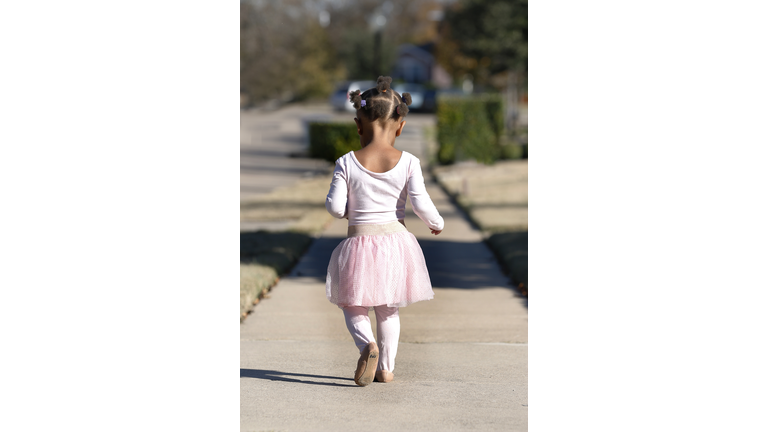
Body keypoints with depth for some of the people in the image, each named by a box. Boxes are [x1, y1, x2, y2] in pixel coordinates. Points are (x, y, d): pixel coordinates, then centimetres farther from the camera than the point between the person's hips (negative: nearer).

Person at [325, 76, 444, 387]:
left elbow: (335, 207, -11)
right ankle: (386, 367, 21)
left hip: (359, 243, -2)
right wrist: (436, 223, 8)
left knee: (353, 308, 13)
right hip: (396, 242, 2)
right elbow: (421, 203, -11)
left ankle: (367, 344, -15)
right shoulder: (408, 162, -9)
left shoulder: (346, 164, -10)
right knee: (388, 309, 19)